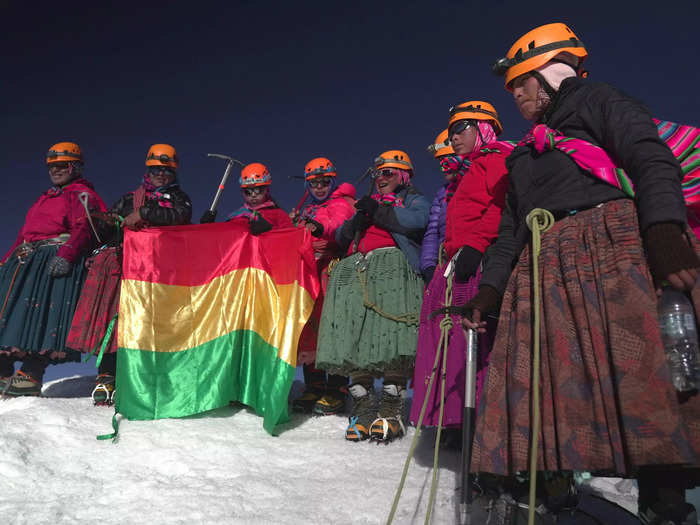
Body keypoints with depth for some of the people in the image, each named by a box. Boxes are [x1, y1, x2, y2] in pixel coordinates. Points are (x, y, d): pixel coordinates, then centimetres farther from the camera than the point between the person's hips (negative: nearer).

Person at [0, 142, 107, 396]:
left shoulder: (82, 194, 4)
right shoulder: (45, 198, 32)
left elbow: (83, 229, -12)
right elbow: (25, 232, 31)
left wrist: (66, 256, -27)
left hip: (57, 260, -9)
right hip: (27, 260, 9)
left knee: (41, 307, -21)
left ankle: (32, 375, -25)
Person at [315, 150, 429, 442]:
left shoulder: (414, 200, 23)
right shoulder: (367, 203, 36)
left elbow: (417, 221, -2)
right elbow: (341, 237, 25)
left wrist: (380, 211, -1)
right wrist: (355, 222, 5)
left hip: (393, 266, -5)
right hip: (357, 268, 5)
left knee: (391, 336, -21)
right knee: (355, 338, -9)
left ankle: (391, 409, -18)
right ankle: (363, 406, -6)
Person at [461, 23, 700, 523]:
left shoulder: (597, 101, 14)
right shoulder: (524, 156, 33)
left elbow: (652, 161, -4)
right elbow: (510, 230, 27)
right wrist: (490, 288, 15)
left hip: (615, 248, -6)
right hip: (543, 270, 7)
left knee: (643, 371, -18)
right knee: (550, 386, -3)